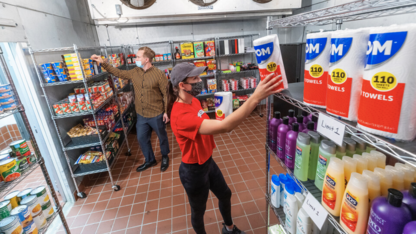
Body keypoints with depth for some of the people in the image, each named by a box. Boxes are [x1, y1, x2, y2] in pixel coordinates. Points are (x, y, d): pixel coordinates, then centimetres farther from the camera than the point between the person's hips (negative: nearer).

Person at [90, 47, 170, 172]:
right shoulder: (134, 72, 2)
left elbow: (166, 94, -14)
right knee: (142, 138, 16)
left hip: (156, 115, -6)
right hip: (141, 115, 6)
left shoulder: (159, 74, -16)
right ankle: (150, 160, 37)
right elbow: (118, 73, 15)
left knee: (162, 137, 14)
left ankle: (165, 157, 40)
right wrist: (103, 63, 8)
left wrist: (166, 111, -14)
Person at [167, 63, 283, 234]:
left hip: (208, 161, 9)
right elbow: (223, 126, -45)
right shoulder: (181, 115, -35)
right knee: (199, 210, 20)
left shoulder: (193, 101, -4)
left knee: (225, 194, 27)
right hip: (194, 170, -9)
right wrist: (256, 97, -46)